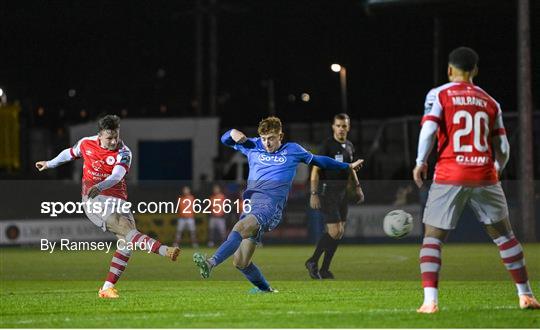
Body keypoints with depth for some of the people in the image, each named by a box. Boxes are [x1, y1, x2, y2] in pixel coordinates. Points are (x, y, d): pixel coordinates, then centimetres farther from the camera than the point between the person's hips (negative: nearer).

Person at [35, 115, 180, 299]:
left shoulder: (123, 153, -6)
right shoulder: (86, 144, 2)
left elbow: (116, 176, -25)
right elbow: (70, 153, 25)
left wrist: (100, 186, -45)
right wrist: (49, 164, 41)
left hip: (118, 200, 2)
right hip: (94, 200, -2)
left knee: (127, 241, -13)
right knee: (125, 229, -25)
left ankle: (107, 288, -9)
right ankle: (164, 250, -46)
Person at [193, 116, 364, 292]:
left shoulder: (293, 150, 18)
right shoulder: (253, 146, 23)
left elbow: (317, 160, 32)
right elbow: (225, 140, 30)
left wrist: (348, 166, 38)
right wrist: (233, 133, 6)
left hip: (271, 203, -5)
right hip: (250, 203, 5)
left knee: (241, 228, -36)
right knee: (241, 262, -3)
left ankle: (212, 262, -54)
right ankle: (264, 288, 20)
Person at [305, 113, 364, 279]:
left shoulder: (349, 146, 9)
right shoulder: (328, 145, -12)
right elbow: (315, 170, -14)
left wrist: (357, 187, 15)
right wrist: (314, 194, -20)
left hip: (342, 191, 7)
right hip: (328, 191, -7)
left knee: (339, 232, 6)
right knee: (335, 231, -14)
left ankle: (324, 270, 13)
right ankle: (313, 262, 3)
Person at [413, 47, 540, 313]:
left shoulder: (439, 95, 2)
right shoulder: (490, 102, 12)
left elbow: (428, 130, -12)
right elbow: (502, 148, 10)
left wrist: (420, 163, 0)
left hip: (449, 177, -3)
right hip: (484, 176, 3)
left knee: (432, 238, 4)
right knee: (503, 235, 15)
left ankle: (430, 301, -11)